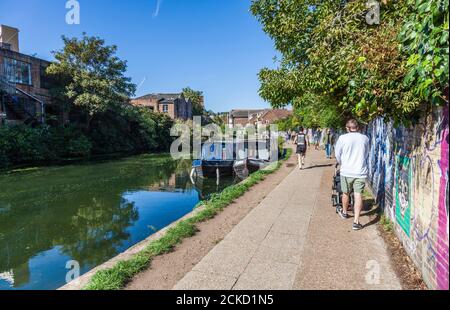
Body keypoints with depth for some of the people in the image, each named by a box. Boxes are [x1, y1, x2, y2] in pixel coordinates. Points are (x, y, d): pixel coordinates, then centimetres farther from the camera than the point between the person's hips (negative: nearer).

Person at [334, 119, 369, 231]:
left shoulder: (343, 138, -7)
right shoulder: (365, 138, 1)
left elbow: (337, 154, 2)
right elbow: (366, 155, 12)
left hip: (346, 171, -1)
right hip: (361, 172, 1)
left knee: (346, 193, 17)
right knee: (358, 196, 1)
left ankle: (344, 212, 39)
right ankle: (356, 221, 0)